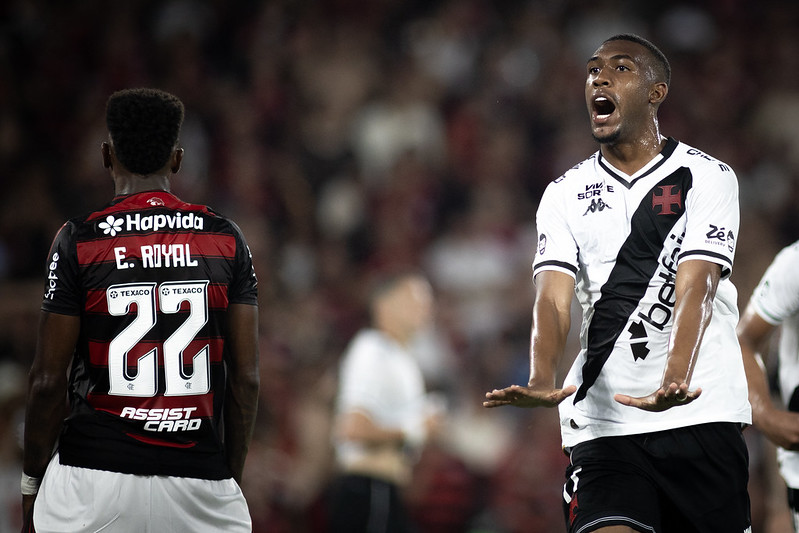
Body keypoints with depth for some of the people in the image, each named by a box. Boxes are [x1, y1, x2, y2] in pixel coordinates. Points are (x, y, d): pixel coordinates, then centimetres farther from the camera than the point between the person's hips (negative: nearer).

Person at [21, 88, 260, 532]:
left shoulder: (77, 241, -2)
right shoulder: (226, 239, 5)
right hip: (199, 479, 2)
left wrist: (32, 482, 8)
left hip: (93, 478, -2)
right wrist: (230, 479, 15)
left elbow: (49, 381, -2)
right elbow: (246, 378, 5)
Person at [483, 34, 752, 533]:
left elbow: (695, 289, -12)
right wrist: (542, 383, -22)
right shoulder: (565, 194, 12)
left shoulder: (708, 178, 2)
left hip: (702, 419, -2)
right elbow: (554, 298, -1)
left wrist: (674, 384, -29)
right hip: (603, 427, 2)